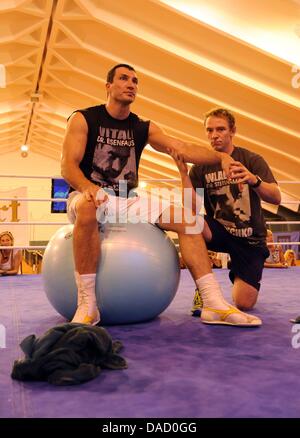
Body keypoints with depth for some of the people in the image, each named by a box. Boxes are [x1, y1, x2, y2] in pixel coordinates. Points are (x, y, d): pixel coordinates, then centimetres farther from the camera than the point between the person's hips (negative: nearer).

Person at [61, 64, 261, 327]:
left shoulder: (144, 128, 8)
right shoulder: (83, 119, -3)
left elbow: (182, 148, -6)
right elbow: (68, 166, -13)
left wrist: (220, 157, -23)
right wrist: (87, 186, -35)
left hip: (128, 200, 5)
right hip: (89, 197, -4)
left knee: (188, 219, -12)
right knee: (89, 209, -42)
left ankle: (215, 305, -14)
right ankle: (87, 305, -32)